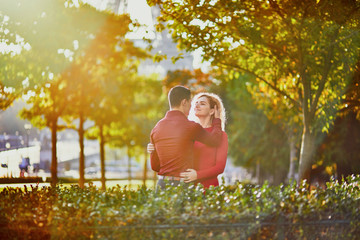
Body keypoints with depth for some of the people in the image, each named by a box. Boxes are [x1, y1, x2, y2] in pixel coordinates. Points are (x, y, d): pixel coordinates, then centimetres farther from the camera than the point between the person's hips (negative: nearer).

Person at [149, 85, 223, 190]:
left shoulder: (156, 128, 8)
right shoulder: (191, 126, -8)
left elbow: (154, 166, 14)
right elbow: (215, 140, 8)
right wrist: (217, 119, 25)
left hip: (162, 183, 5)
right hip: (182, 185, -5)